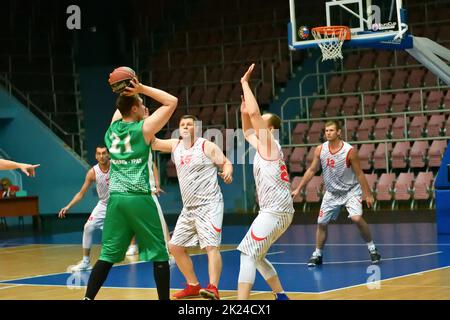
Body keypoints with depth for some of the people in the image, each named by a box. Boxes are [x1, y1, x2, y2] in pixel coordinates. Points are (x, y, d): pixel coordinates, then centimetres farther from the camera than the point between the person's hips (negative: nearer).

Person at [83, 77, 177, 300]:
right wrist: (142, 88, -2)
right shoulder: (144, 129, -5)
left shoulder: (112, 129, 10)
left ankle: (88, 298, 2)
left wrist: (124, 93, 21)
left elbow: (121, 109, 34)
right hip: (139, 198, -5)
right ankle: (165, 299, 5)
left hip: (115, 198, 5)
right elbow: (172, 102, -1)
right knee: (159, 254, 4)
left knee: (108, 255, 8)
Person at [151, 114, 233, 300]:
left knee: (211, 245, -20)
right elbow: (152, 143, 9)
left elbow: (226, 162, -1)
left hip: (209, 206, -7)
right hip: (189, 208, 8)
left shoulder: (207, 146, -6)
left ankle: (213, 289, -29)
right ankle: (193, 286, 20)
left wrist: (227, 173, -23)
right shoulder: (175, 145, 9)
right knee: (175, 246, 10)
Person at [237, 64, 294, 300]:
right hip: (277, 210, 10)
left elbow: (255, 113, -19)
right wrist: (243, 112, 17)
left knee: (248, 253, -14)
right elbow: (247, 132, 36)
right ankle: (281, 296, 22)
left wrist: (244, 83, -11)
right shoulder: (263, 146, 18)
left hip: (275, 211, -10)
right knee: (256, 255, 18)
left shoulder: (269, 143, -7)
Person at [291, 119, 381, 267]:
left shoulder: (350, 151, -20)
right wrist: (298, 189, 2)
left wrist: (368, 195, -12)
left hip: (351, 190, -4)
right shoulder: (320, 150, -8)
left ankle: (372, 248, -5)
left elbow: (359, 174, -13)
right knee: (321, 223, 4)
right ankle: (317, 254, 21)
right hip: (332, 192, 4)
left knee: (357, 218, -23)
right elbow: (311, 170, 3)